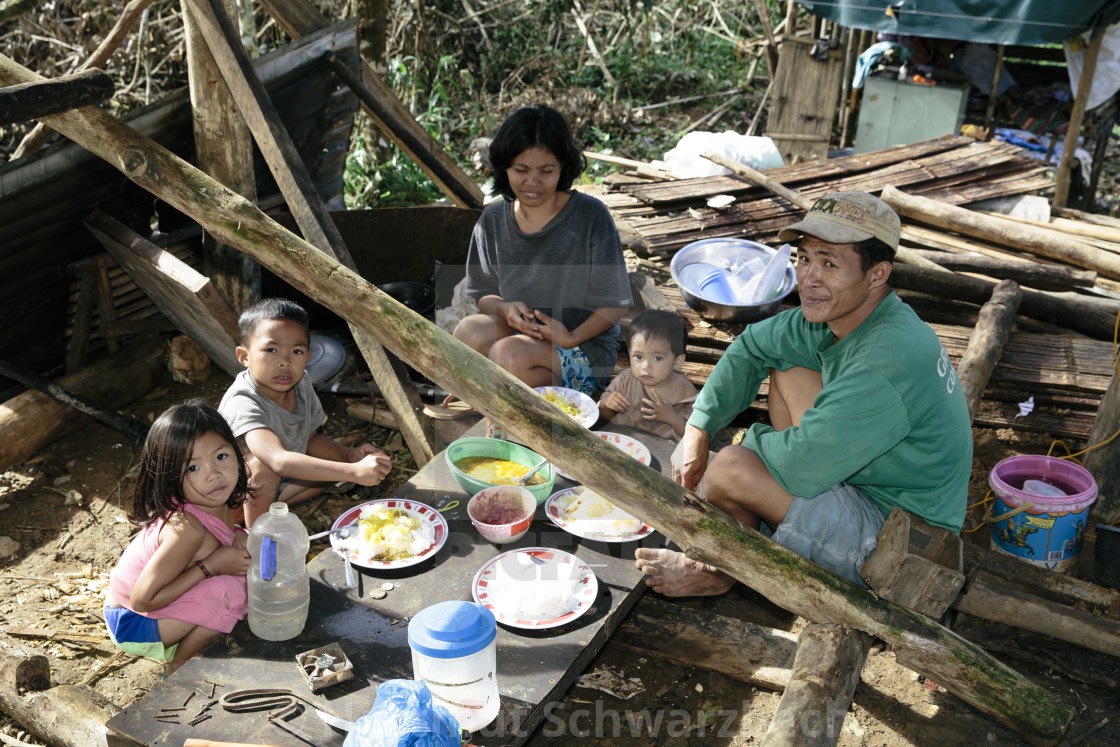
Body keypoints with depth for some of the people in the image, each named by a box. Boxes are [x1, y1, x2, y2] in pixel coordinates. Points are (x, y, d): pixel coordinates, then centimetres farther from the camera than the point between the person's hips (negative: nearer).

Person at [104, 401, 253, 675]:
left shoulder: (218, 499, -12)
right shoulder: (187, 528, -34)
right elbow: (143, 600, -31)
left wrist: (238, 539, -13)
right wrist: (210, 566, -29)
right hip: (133, 625, -8)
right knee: (231, 591, -27)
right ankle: (178, 663, -3)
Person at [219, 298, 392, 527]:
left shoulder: (301, 383, -9)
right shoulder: (243, 403, -34)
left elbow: (310, 438, 7)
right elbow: (279, 461, -49)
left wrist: (350, 454, -14)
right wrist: (354, 472, -54)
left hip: (277, 482, 8)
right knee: (261, 465, -33)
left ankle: (271, 507, -7)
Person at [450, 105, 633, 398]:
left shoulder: (590, 216, -11)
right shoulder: (492, 221, 2)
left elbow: (615, 303, -8)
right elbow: (482, 293, 10)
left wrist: (573, 337, -23)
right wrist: (506, 309, -14)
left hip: (585, 345, -4)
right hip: (518, 331, 4)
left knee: (511, 354, -33)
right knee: (469, 330, -27)